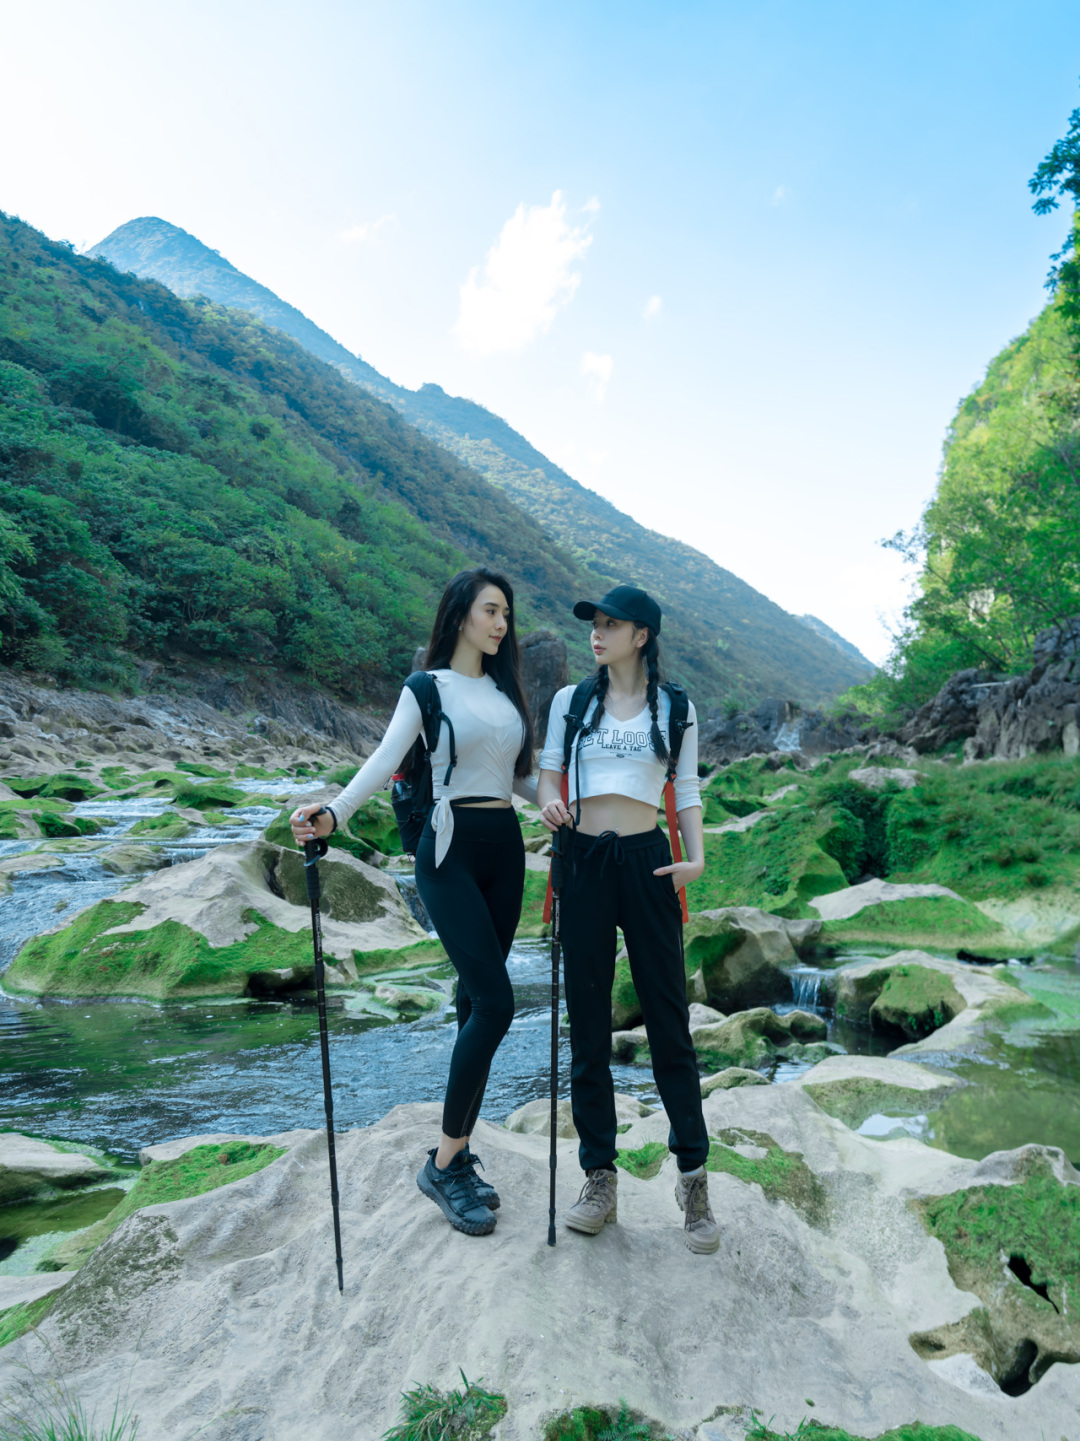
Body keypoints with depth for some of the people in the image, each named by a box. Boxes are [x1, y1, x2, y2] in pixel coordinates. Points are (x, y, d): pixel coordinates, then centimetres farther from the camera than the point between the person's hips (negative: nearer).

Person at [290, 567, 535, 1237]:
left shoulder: (506, 691, 16)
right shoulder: (429, 689, -1)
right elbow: (385, 761, -14)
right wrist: (333, 813, -29)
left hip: (505, 847, 6)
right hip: (452, 849, -6)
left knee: (479, 998, 7)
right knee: (495, 1000, -14)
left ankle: (458, 1155, 19)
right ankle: (444, 1164, 2)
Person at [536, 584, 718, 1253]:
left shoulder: (675, 708, 7)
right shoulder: (571, 700, 10)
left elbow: (688, 790, 8)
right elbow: (547, 773, 11)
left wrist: (696, 856, -6)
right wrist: (550, 803, -12)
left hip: (647, 860, -1)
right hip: (582, 860, 2)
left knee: (668, 1018, 1)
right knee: (588, 1023, 6)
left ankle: (695, 1180, 16)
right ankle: (600, 1179, 18)